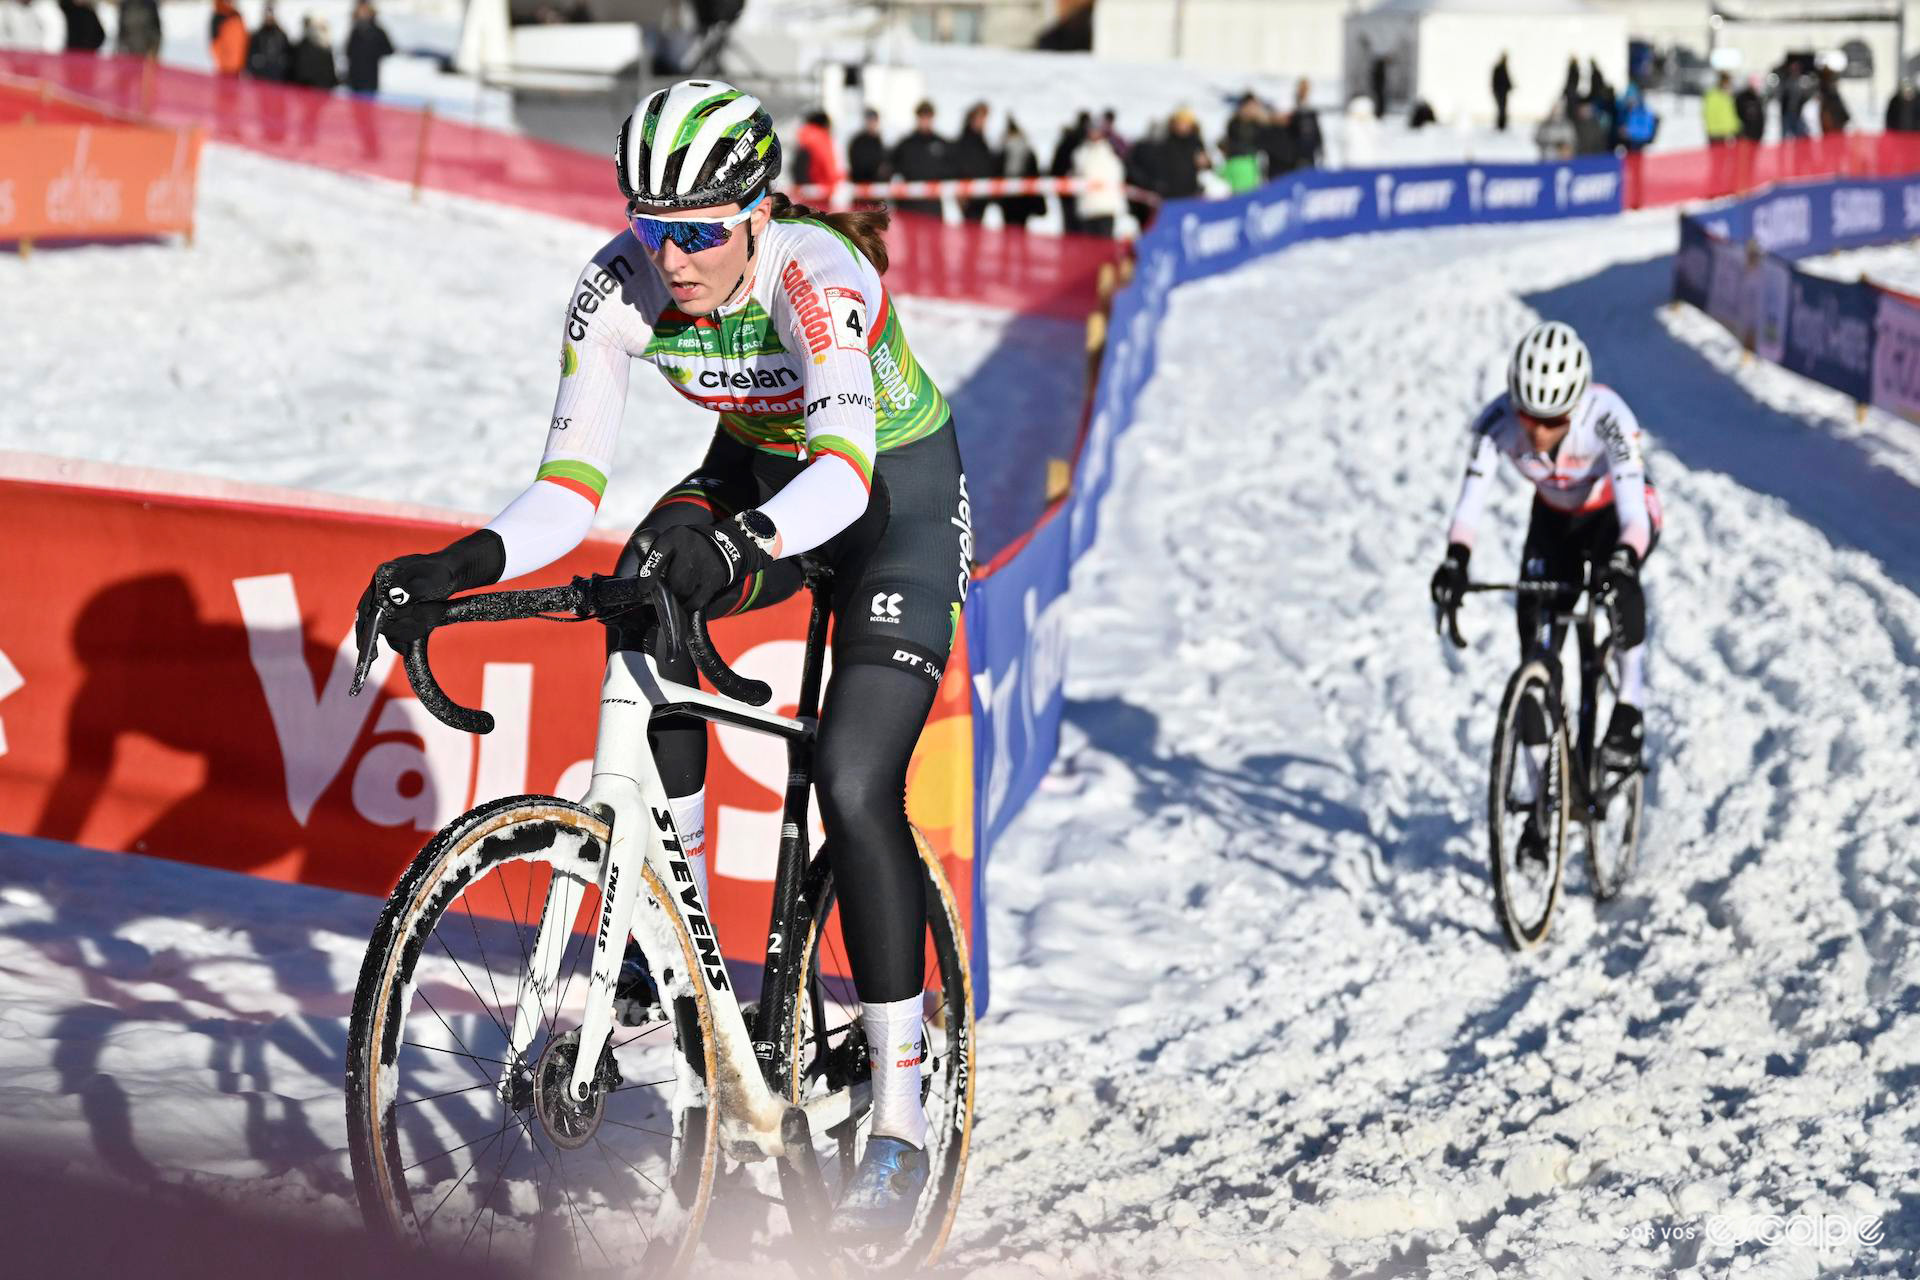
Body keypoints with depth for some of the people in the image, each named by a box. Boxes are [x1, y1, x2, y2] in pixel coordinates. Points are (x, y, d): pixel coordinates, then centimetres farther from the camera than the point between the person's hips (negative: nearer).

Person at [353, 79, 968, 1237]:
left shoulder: (814, 274, -35)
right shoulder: (620, 291, -20)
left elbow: (845, 463, -48)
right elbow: (572, 484, -21)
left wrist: (740, 541, -67)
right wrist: (466, 564, -39)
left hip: (900, 495, -5)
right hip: (758, 476, 5)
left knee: (856, 788, -19)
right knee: (645, 618, -27)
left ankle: (902, 1121, -9)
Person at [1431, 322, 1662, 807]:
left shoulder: (1607, 417, -38)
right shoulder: (1498, 421, -30)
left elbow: (1634, 511, -45)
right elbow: (1471, 498, -35)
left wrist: (1622, 563, -65)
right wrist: (1455, 560, -54)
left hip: (1619, 511, -3)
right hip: (1555, 520, 3)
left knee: (1619, 583, -38)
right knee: (1537, 651, -6)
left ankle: (1629, 715, -21)